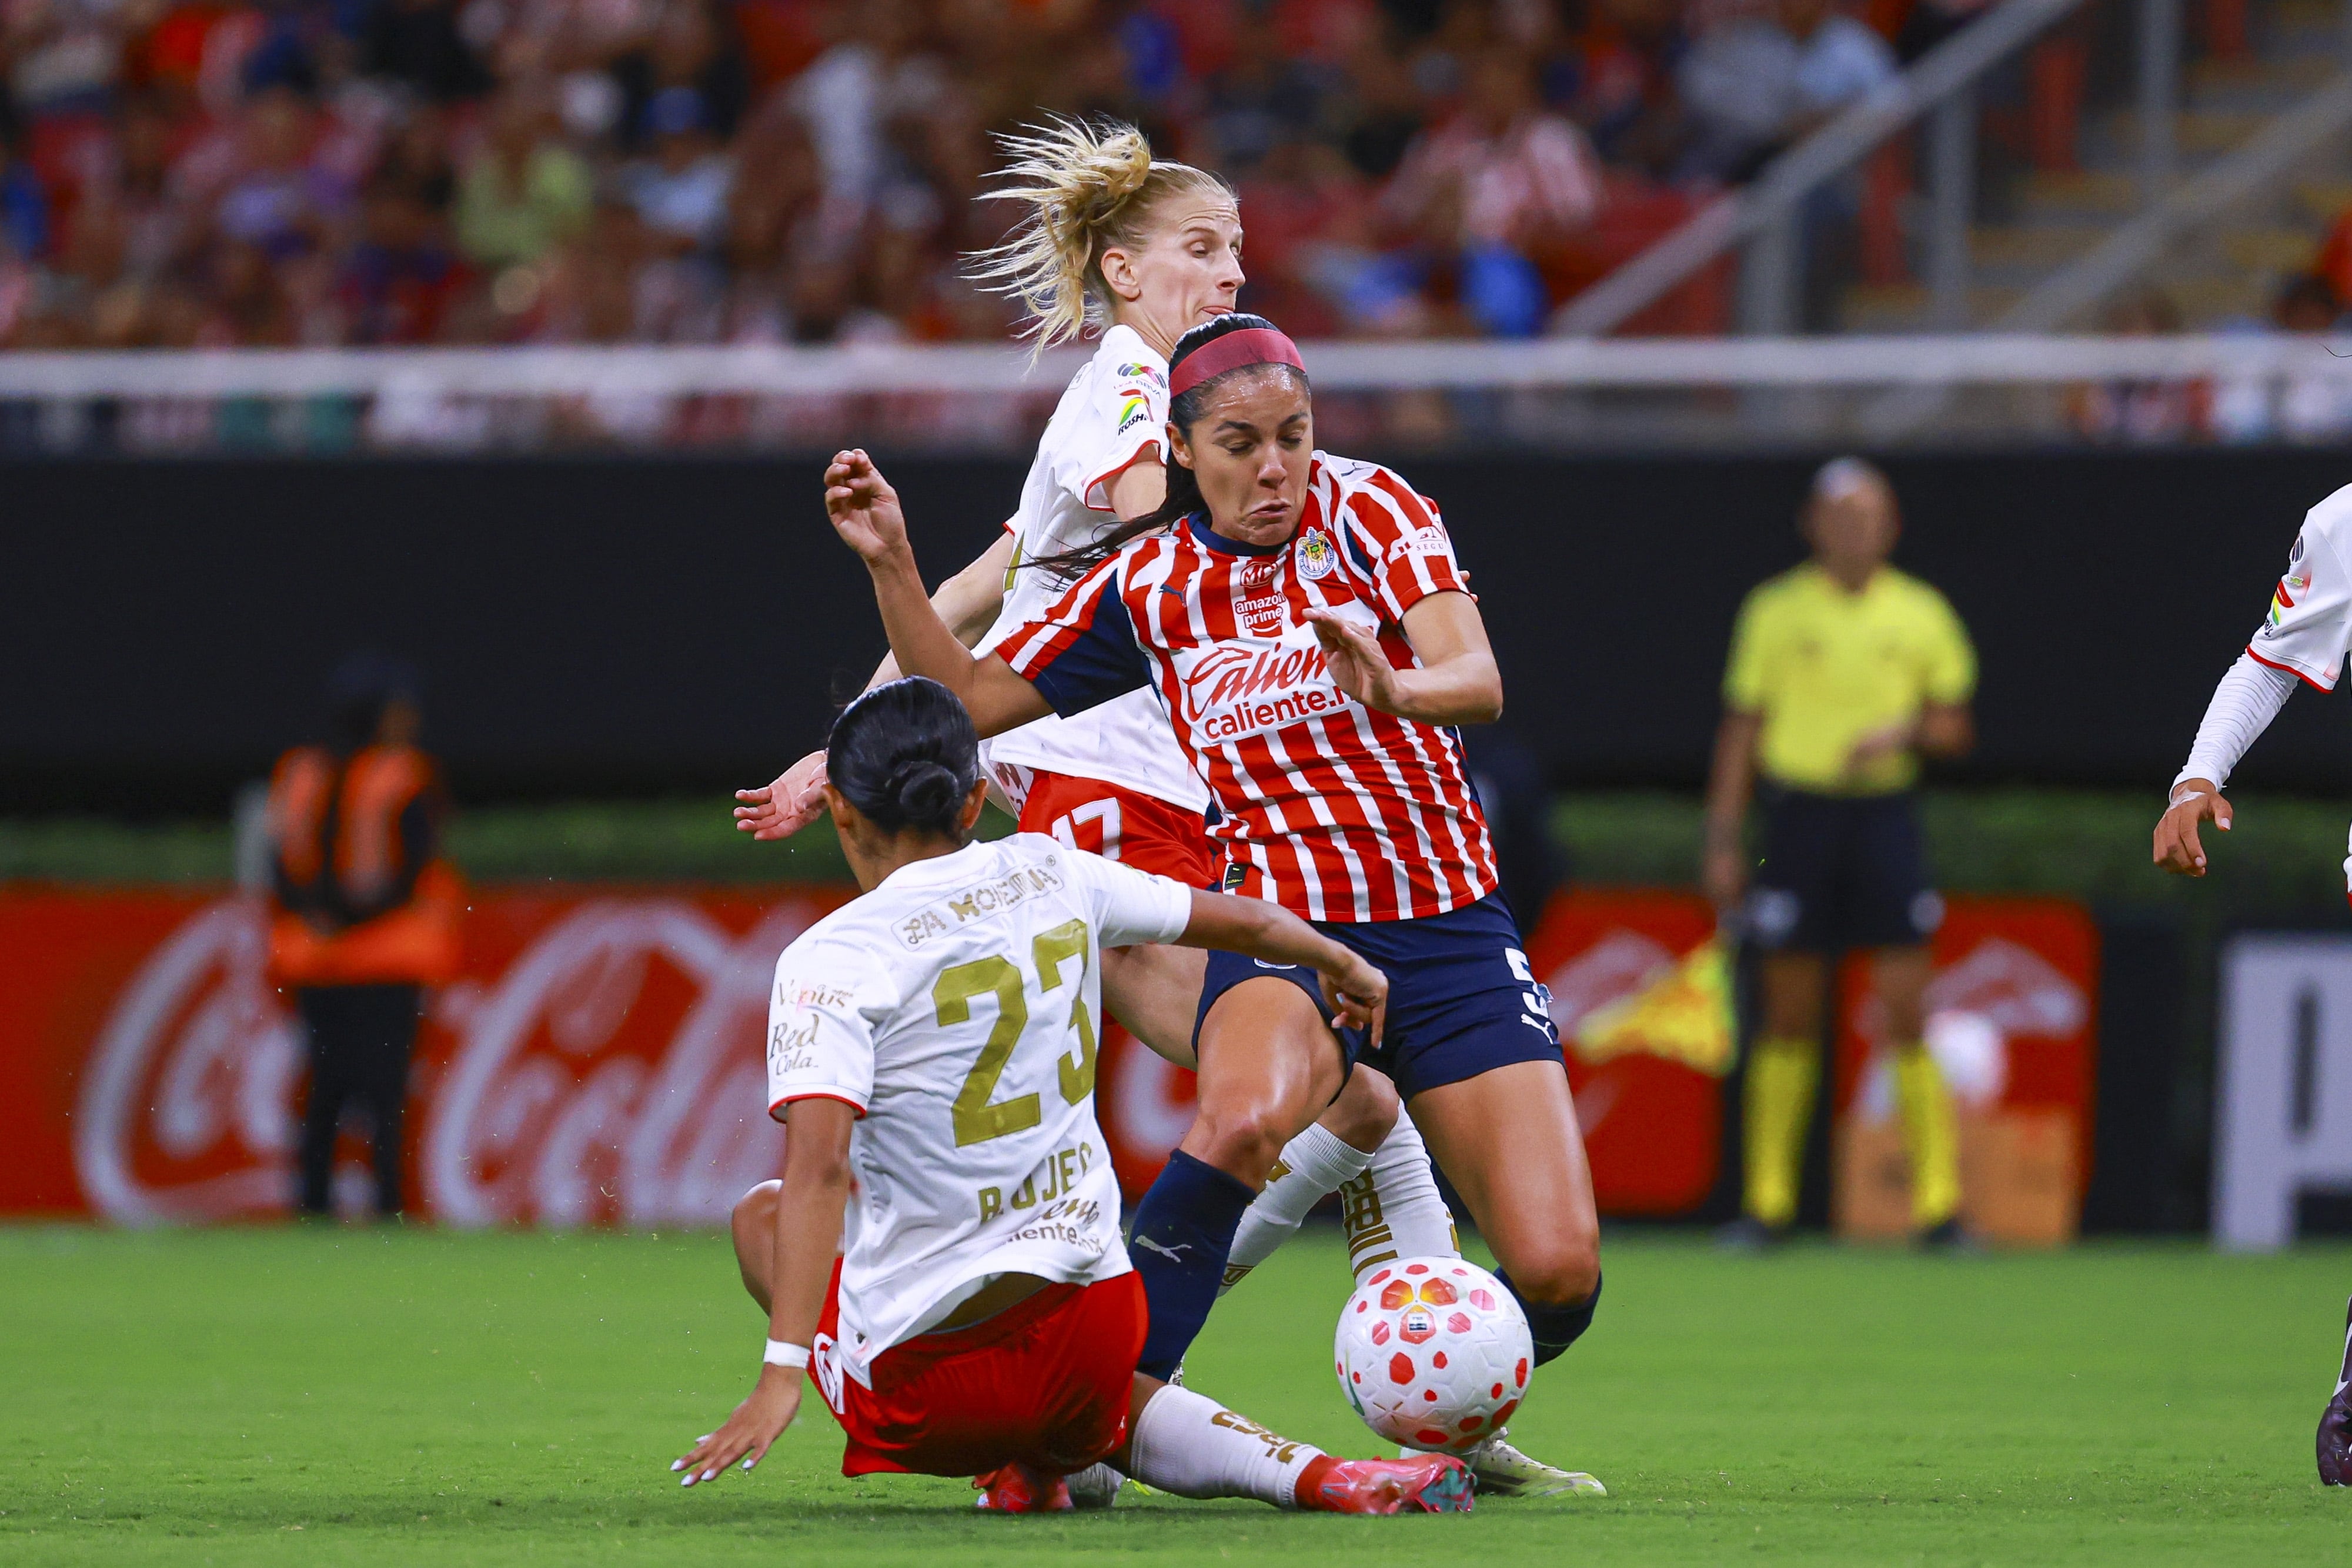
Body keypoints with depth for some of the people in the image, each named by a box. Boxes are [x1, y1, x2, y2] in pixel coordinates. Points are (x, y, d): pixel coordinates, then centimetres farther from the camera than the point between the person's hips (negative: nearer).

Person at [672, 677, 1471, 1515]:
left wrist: (782, 1375, -29)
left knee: (763, 1214, 26)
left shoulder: (833, 959, -14)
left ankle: (1013, 1464, 15)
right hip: (1098, 1324, 4)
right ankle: (1310, 1476, 11)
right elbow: (1247, 923, 17)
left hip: (928, 1363, -4)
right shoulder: (1051, 875, 3)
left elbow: (818, 1166, -25)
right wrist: (1344, 966, 39)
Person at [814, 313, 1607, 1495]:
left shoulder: (1365, 508, -2)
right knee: (1245, 1122, -38)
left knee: (1557, 1273, -11)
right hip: (1283, 931, -1)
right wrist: (892, 566, -2)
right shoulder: (1143, 585, 4)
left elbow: (1478, 683, -16)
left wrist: (1392, 687, -38)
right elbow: (968, 700, 12)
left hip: (1450, 934, 1)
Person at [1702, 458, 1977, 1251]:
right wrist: (1722, 840, 2)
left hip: (1883, 814, 0)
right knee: (1791, 1019, 3)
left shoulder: (1921, 614, 5)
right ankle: (1768, 1200, 10)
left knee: (1908, 1014, -7)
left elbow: (1955, 724, 10)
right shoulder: (1776, 612, 4)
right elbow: (1742, 728, 7)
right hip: (1800, 812, 0)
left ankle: (1938, 1204, -5)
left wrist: (1904, 732, -12)